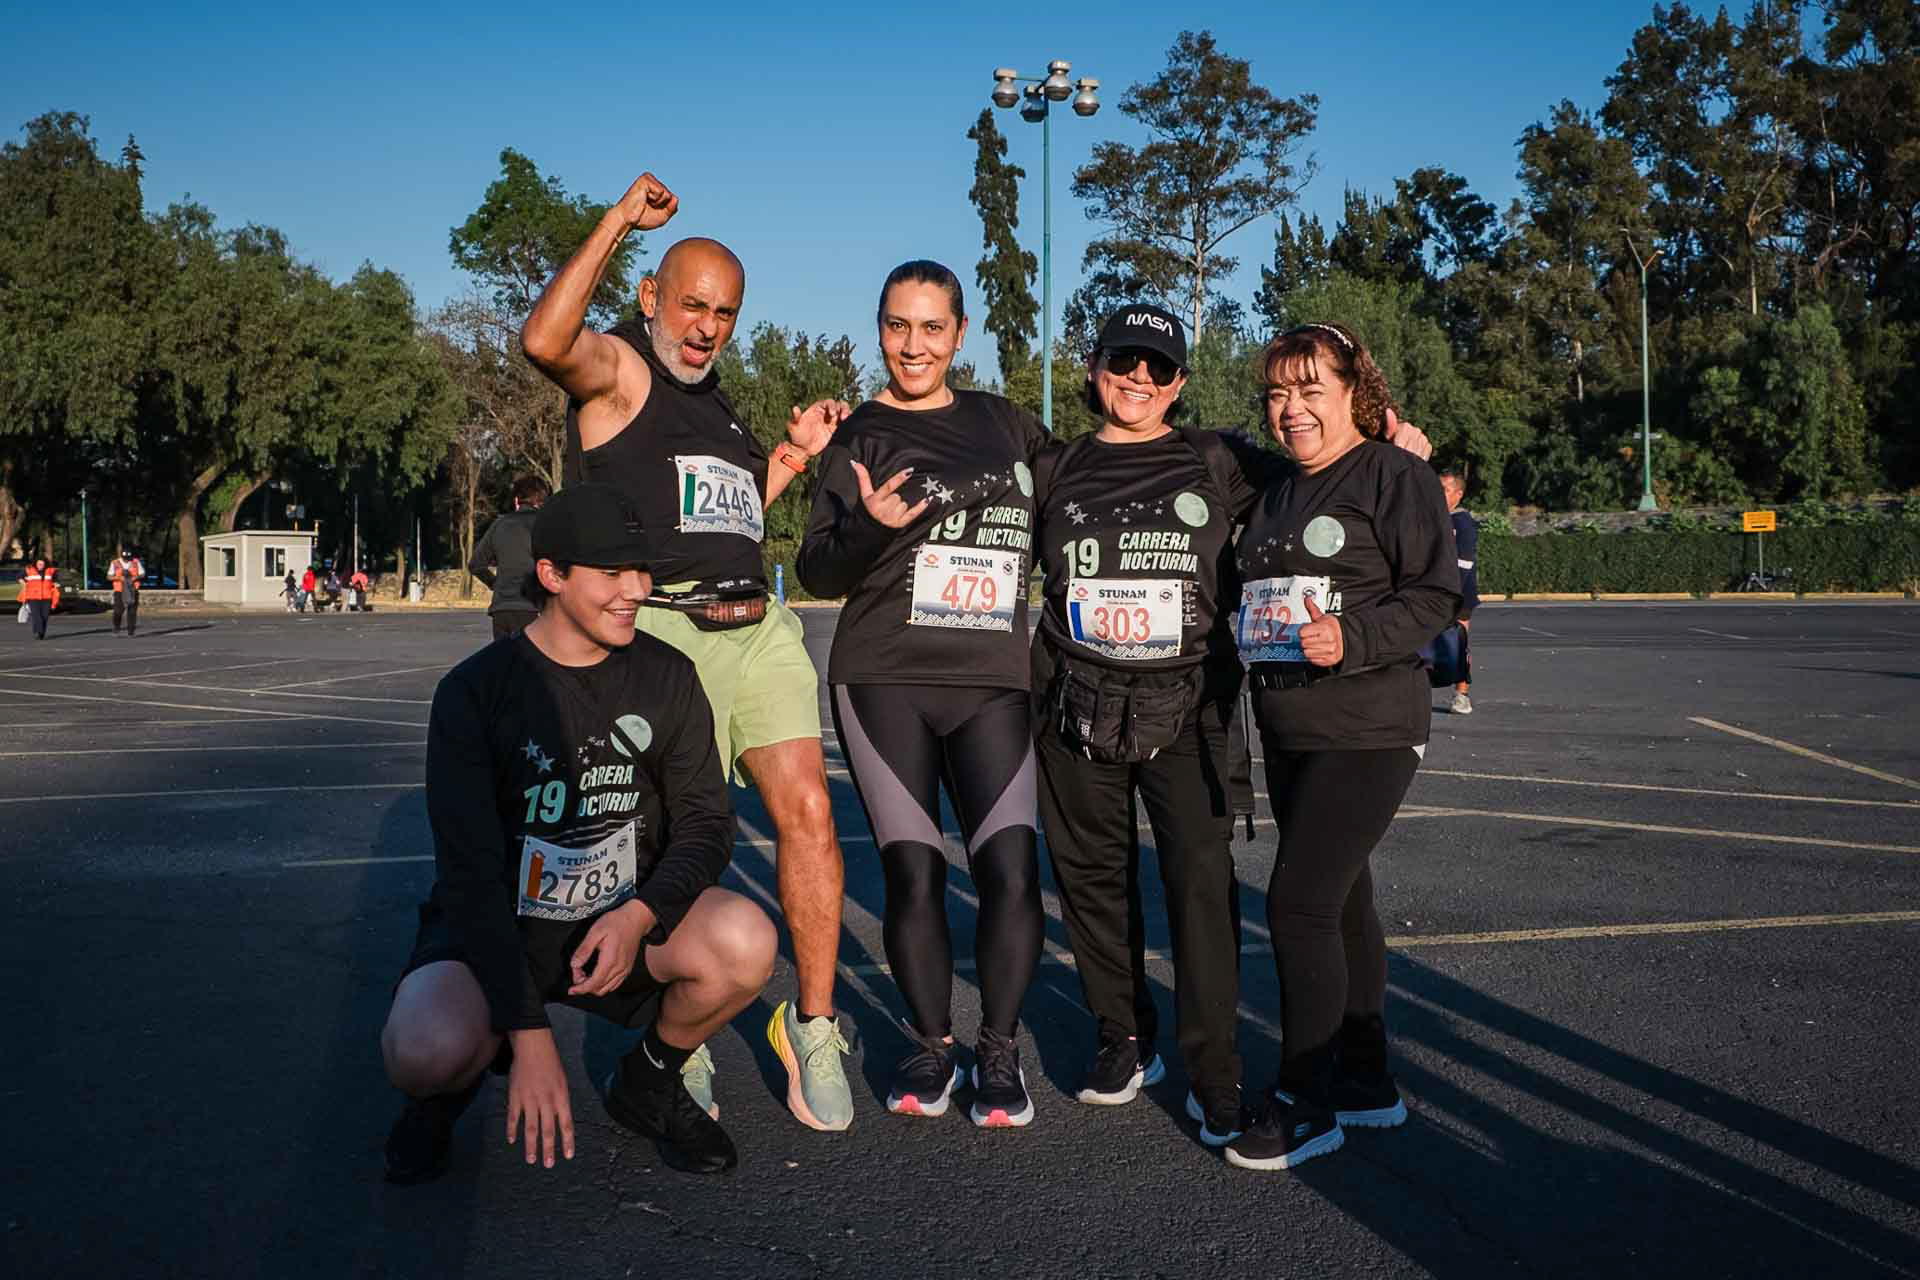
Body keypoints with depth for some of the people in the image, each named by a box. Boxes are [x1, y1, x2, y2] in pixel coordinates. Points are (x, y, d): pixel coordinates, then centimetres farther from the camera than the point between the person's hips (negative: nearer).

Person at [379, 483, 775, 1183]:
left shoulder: (667, 678, -2)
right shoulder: (475, 691, -13)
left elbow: (706, 823, -1)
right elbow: (471, 871, -17)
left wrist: (639, 914, -22)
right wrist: (527, 1031, -25)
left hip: (626, 920, 3)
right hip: (496, 924, -3)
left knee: (745, 941, -28)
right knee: (424, 1053, -34)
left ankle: (647, 1083, 3)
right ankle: (457, 1077, 6)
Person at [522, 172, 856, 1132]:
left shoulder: (714, 405, 25)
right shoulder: (617, 368, 1)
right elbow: (545, 341, -23)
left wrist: (792, 454, 18)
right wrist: (618, 222, -17)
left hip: (757, 628, 6)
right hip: (662, 634, -6)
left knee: (807, 811, -9)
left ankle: (811, 1024, 3)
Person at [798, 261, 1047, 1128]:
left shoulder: (1008, 425, 13)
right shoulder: (860, 436, 5)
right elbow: (816, 574, 0)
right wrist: (870, 527, -18)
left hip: (993, 683, 1)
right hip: (885, 681, -1)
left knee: (1011, 869, -9)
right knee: (912, 872, 0)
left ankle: (999, 1053, 9)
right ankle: (930, 1047, 20)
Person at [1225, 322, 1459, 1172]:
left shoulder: (1394, 474, -6)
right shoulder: (1276, 495, 17)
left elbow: (1435, 593, -13)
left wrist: (1351, 639, -25)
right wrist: (1246, 641, 7)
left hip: (1367, 731, -8)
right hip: (1289, 734, 8)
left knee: (1299, 902, -12)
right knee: (1339, 905, 14)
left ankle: (1305, 1103, 1)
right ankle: (1367, 1081, 26)